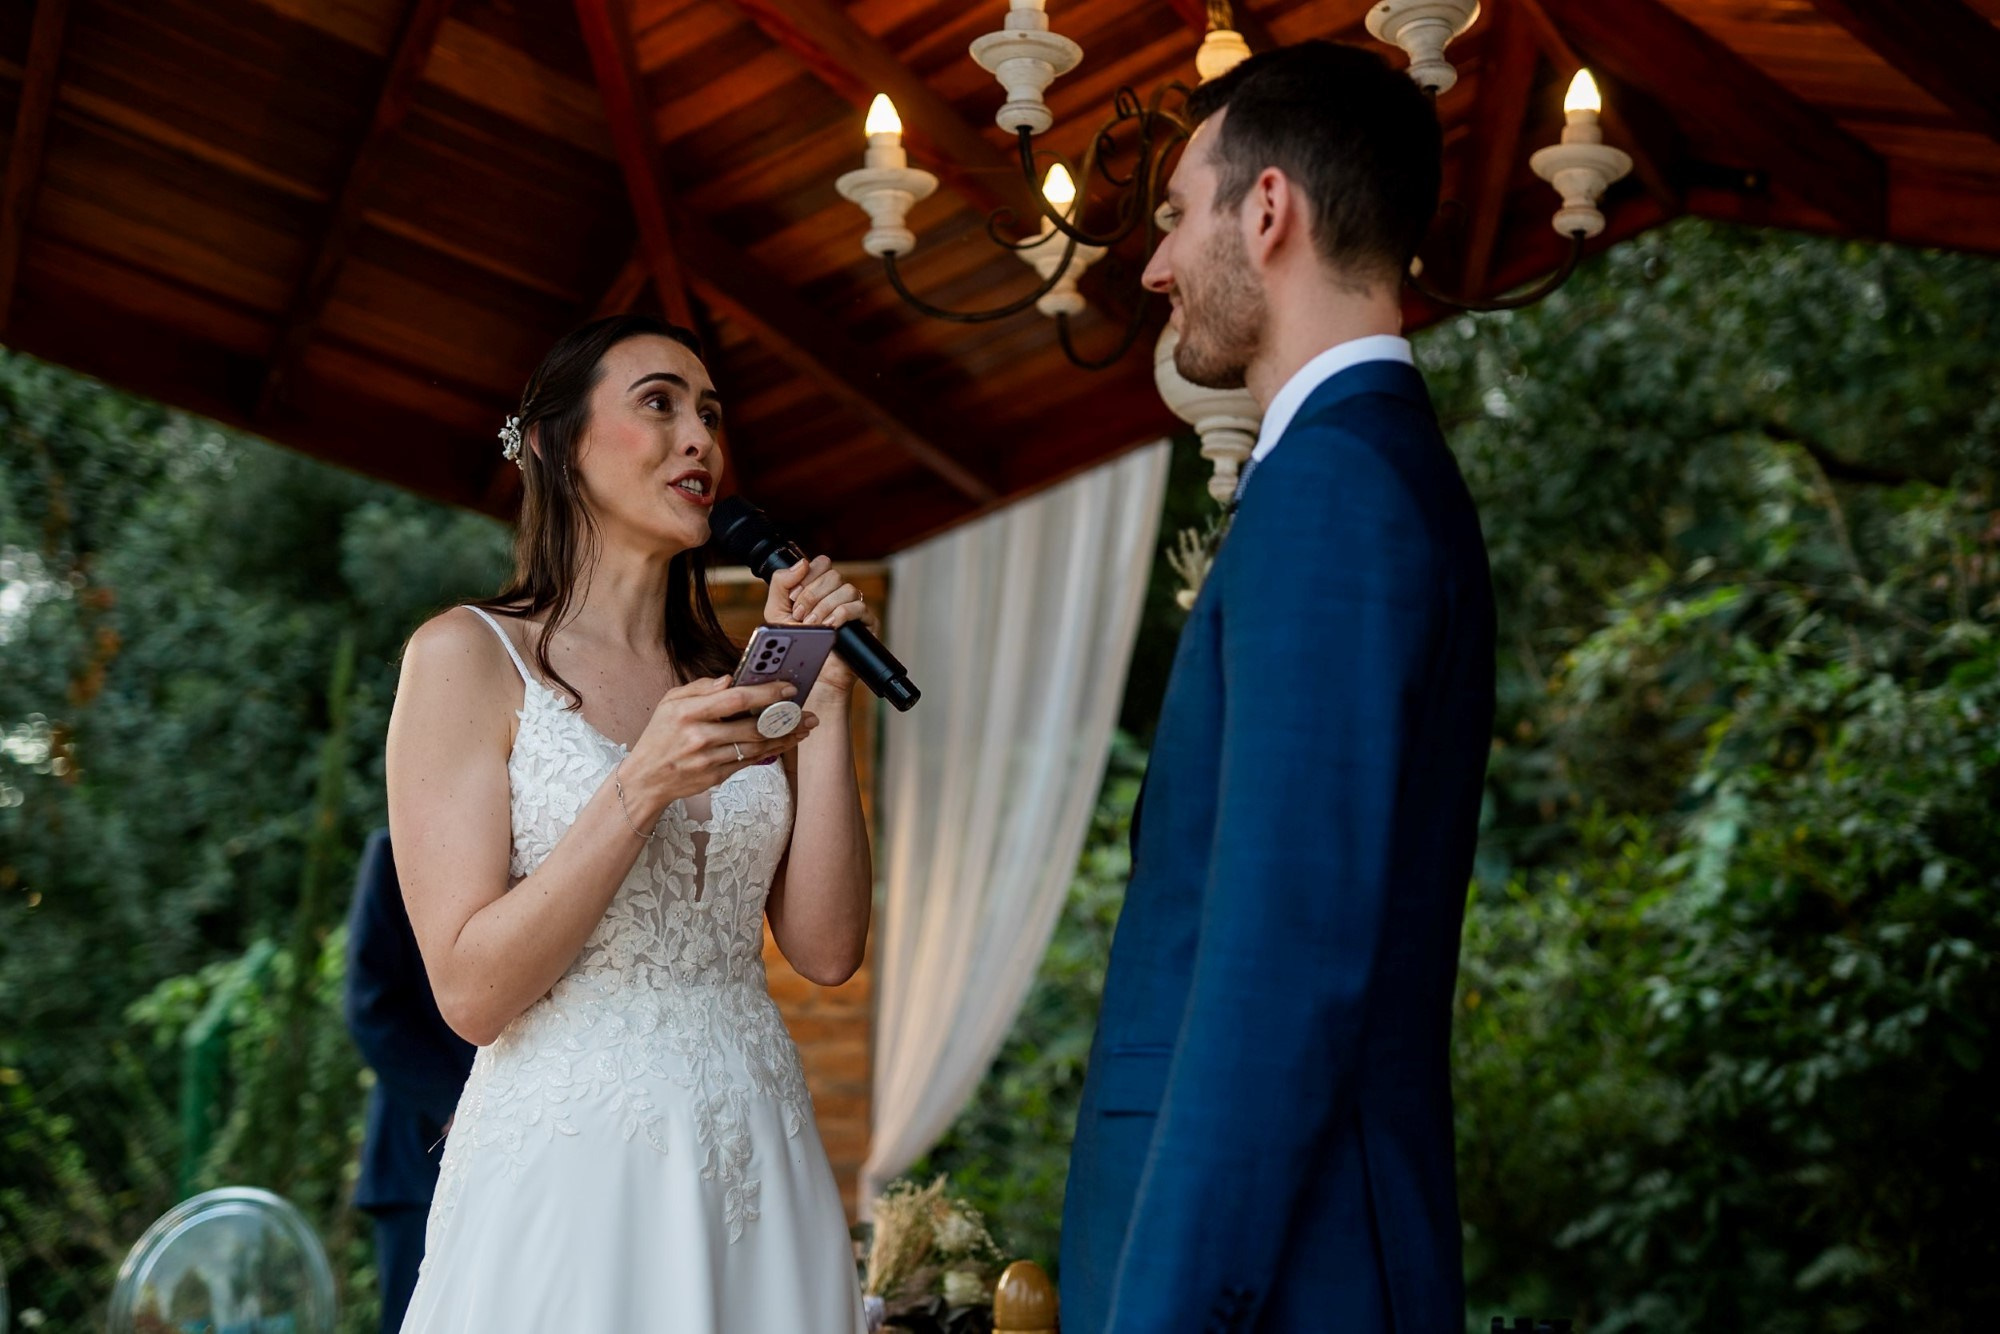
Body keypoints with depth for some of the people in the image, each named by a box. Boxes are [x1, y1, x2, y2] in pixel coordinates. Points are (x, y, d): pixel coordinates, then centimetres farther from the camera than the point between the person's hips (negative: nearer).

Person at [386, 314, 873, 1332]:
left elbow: (826, 949, 0)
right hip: (568, 1173, -5)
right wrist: (641, 787, -21)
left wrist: (823, 700, -4)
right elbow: (472, 993, -12)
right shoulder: (468, 655, -5)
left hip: (758, 1169, 5)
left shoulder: (735, 683, 9)